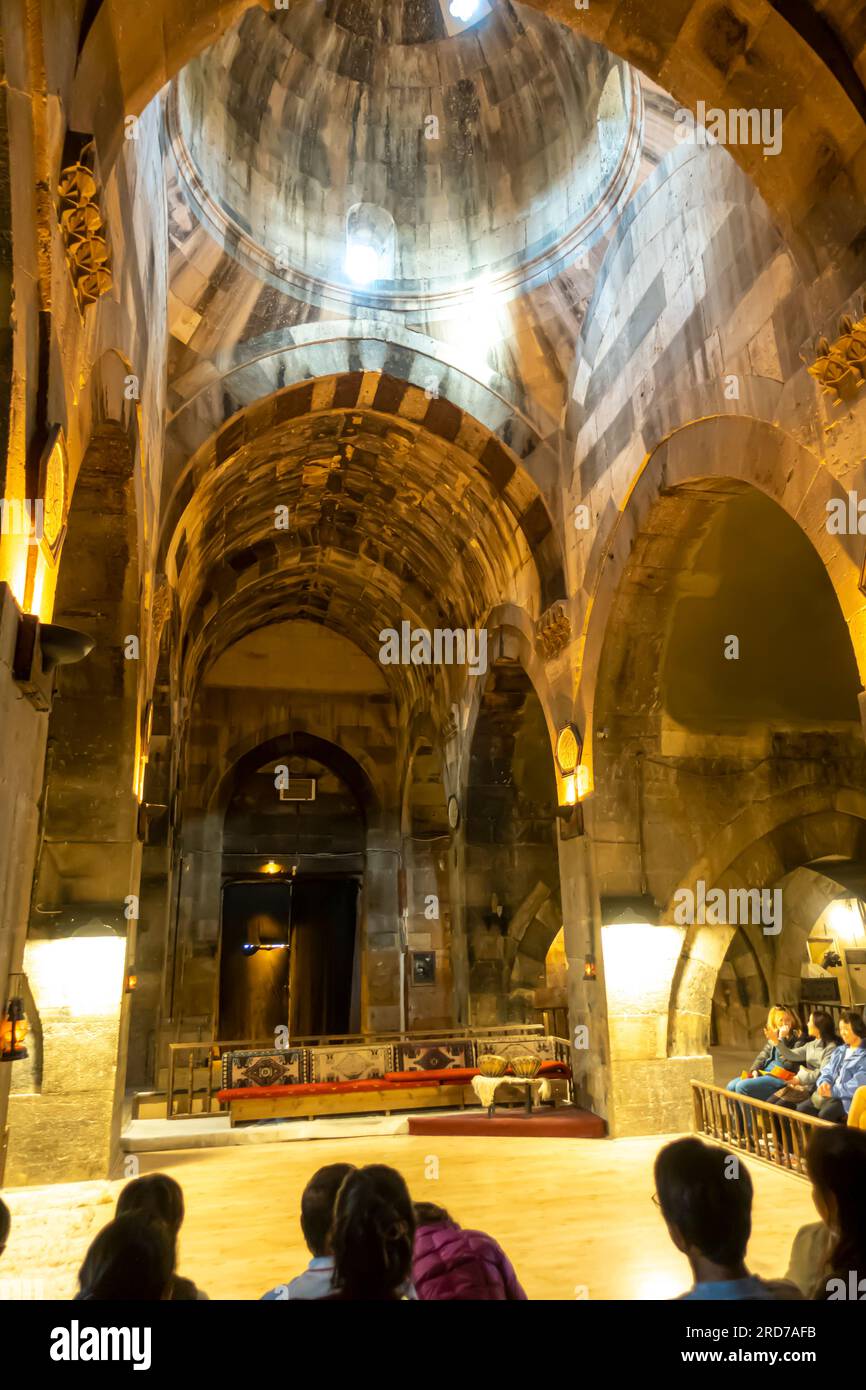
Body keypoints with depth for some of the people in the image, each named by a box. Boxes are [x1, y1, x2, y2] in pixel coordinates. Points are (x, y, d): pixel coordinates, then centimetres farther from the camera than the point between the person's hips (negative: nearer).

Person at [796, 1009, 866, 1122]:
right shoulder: (839, 1051, 21)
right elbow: (827, 1071, 17)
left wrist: (833, 1091, -19)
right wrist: (824, 1083, -6)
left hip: (847, 1099, -7)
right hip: (828, 1094, 8)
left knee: (824, 1114, -33)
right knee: (801, 1109, -12)